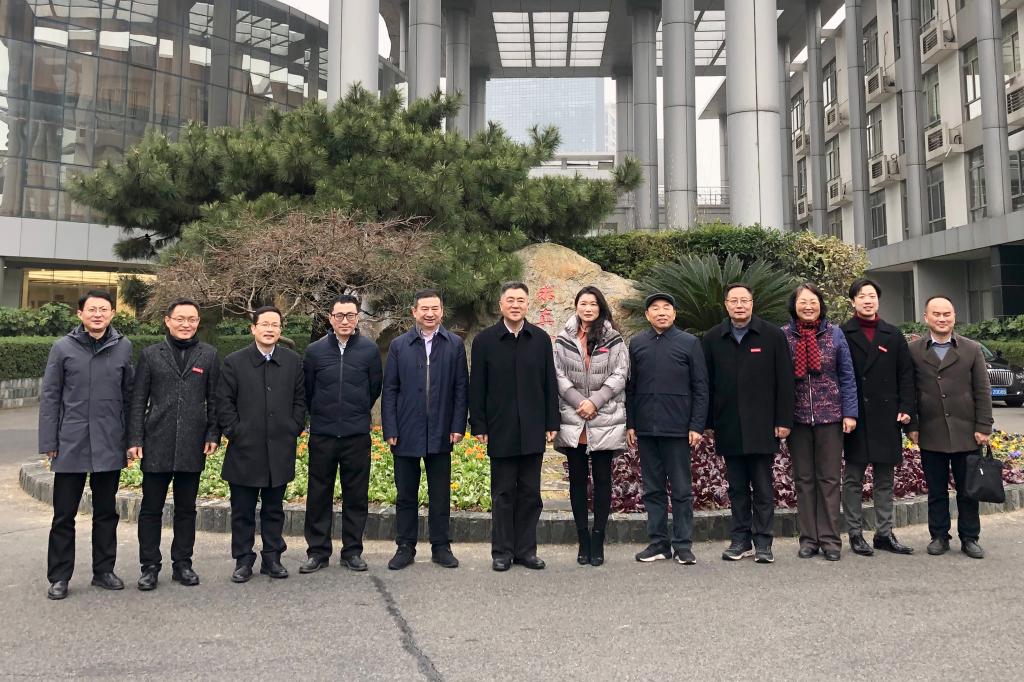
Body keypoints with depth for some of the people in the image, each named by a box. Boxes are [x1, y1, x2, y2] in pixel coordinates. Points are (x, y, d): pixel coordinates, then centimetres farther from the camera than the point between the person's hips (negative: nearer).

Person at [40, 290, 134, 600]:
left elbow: (129, 395, 5)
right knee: (64, 514, 7)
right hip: (70, 446, -1)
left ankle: (103, 570, 25)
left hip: (110, 446, 1)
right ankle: (59, 577, 19)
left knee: (106, 513, 12)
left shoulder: (123, 347, 2)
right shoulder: (63, 348, -1)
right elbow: (49, 397, 0)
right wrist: (48, 443, -3)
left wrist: (131, 438, 3)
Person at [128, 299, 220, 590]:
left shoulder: (208, 355, 6)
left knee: (186, 509, 10)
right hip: (157, 444, -1)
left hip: (192, 446, 1)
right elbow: (138, 400, 3)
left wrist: (213, 434, -1)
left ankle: (182, 563, 21)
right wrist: (135, 439, -3)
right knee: (151, 508, 6)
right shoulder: (150, 354, 5)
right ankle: (150, 566, 17)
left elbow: (214, 399, 7)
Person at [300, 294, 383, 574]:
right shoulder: (315, 350, 0)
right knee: (319, 495, 7)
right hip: (322, 435, 0)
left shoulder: (369, 349, -1)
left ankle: (352, 550, 19)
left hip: (357, 435, 0)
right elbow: (307, 390, 10)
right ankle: (318, 551, 18)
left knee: (356, 495, 7)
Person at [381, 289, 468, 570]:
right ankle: (405, 547, 21)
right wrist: (390, 430, -4)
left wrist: (458, 426, -4)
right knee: (406, 494, 9)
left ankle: (441, 546, 20)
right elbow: (390, 390, 2)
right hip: (406, 432, 0)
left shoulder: (455, 344, 3)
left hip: (441, 432, 0)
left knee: (440, 494, 9)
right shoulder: (399, 345, 3)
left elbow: (461, 388, 2)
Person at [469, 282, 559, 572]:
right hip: (500, 430, -2)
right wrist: (479, 426, -4)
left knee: (530, 493, 8)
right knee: (502, 494, 6)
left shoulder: (541, 339, 5)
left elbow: (550, 383, 6)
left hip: (533, 430, 2)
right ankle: (502, 551, 15)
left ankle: (526, 549, 18)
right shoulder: (485, 340, 0)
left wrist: (552, 423, 3)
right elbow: (477, 387, 1)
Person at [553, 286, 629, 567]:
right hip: (573, 421, 1)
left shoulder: (614, 340, 5)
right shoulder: (564, 340, 7)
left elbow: (619, 375, -3)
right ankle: (583, 540, 17)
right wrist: (579, 402, -10)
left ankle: (598, 541, 11)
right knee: (577, 479, 7)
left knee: (602, 479, 2)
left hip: (606, 421, -1)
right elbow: (559, 376, 1)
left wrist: (595, 401, -12)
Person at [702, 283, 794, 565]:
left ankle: (763, 541, 11)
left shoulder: (773, 336, 1)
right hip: (729, 427, 2)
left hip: (762, 425, -2)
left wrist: (783, 420, -6)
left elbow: (784, 381, -1)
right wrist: (707, 423, 3)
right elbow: (706, 383, 6)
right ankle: (741, 539, 18)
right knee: (737, 487, 9)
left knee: (762, 487, 4)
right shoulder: (713, 339, 6)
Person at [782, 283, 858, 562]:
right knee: (803, 480, 7)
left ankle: (830, 539, 10)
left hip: (830, 416, 0)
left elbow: (847, 376, 3)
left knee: (829, 478, 3)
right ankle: (808, 538, 15)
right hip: (798, 417, 0)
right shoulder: (783, 336, 1)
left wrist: (850, 413, -5)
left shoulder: (835, 334, 2)